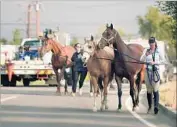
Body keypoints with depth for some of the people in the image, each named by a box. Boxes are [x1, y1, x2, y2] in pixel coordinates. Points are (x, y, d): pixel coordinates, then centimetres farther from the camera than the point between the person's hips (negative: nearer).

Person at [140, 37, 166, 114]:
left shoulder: (158, 51, 2)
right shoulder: (146, 51, 6)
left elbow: (163, 61, 1)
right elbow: (141, 60, -4)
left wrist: (155, 62, -12)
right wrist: (146, 55, -22)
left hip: (156, 71, -2)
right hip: (148, 71, 2)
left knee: (155, 89, -13)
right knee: (149, 90, 8)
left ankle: (156, 106, -25)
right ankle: (149, 106, 21)